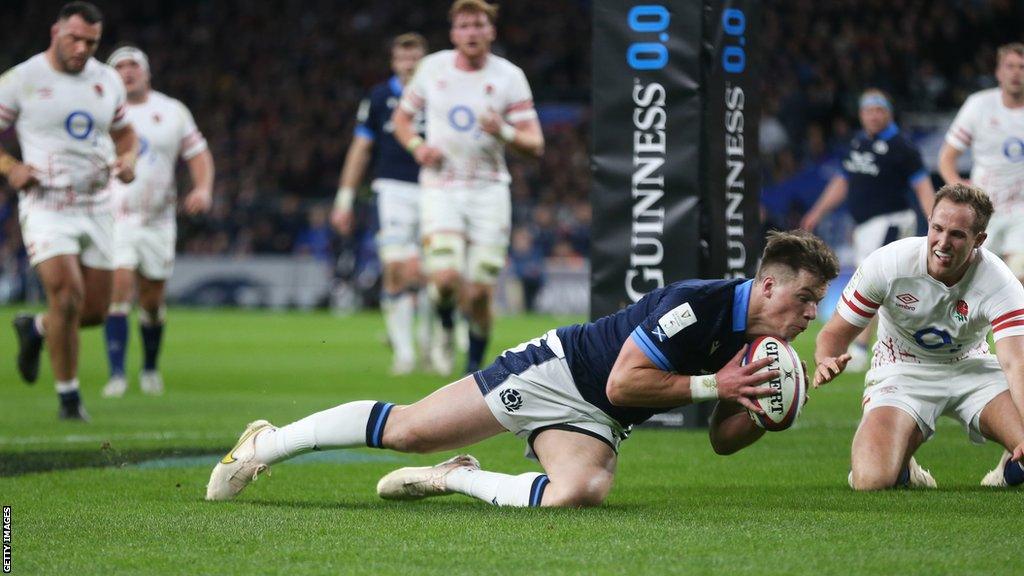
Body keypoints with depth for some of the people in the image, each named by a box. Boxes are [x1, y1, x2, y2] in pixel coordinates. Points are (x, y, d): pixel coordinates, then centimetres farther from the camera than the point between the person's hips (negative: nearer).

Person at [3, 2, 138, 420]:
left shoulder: (107, 81, 8)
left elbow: (124, 133, 21)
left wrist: (127, 159, -1)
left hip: (95, 206, 5)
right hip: (46, 206, -5)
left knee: (95, 311, 5)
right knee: (68, 296, -20)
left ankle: (36, 328, 37)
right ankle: (68, 396, -4)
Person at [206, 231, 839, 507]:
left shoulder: (758, 349, 1)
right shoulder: (694, 304, -25)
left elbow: (724, 440, 10)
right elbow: (622, 381, -25)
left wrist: (762, 413, -11)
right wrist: (711, 385, -22)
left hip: (596, 422, 6)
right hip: (557, 370, -6)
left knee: (578, 493, -28)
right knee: (408, 430, -9)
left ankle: (461, 478, -2)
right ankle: (264, 446, 10)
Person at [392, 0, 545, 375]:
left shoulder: (509, 77, -2)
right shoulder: (432, 67, 3)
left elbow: (535, 144, -3)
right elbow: (401, 117, 17)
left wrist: (505, 133, -24)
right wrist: (417, 146, -4)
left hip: (489, 190, 0)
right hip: (440, 189, 0)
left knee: (479, 293, -5)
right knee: (447, 278, -21)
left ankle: (474, 367, 17)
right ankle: (445, 327, 13)